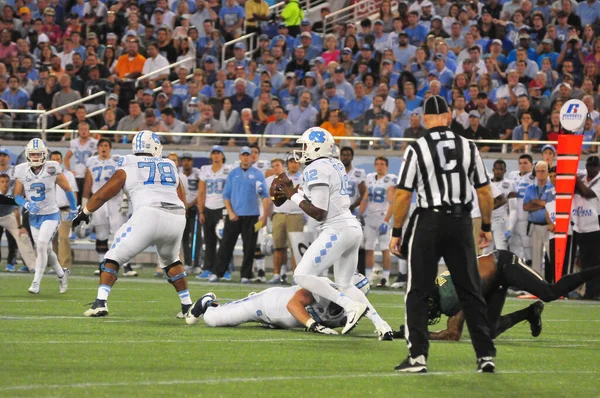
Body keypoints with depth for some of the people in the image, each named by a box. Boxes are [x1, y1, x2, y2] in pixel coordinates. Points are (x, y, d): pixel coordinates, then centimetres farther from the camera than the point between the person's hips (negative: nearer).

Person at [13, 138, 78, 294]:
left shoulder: (52, 169, -14)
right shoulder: (21, 171, -7)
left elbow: (67, 189, 0)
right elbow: (17, 195, 1)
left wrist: (74, 210, 9)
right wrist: (27, 205, -20)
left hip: (51, 215, -4)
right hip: (34, 217, 4)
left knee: (41, 246, -21)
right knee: (46, 251, 12)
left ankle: (36, 282, -14)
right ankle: (61, 275, 36)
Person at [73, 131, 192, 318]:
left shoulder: (127, 168, 14)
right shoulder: (170, 167, 25)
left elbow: (103, 194, 17)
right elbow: (182, 200, 27)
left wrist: (84, 213, 32)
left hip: (149, 215, -4)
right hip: (177, 218, 4)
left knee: (114, 258, 7)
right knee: (171, 261, 31)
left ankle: (100, 303, -8)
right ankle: (187, 306, 28)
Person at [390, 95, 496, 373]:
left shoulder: (417, 149, -7)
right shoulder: (468, 147, 3)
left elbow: (403, 195, -7)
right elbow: (484, 191, 6)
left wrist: (396, 232, 1)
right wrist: (486, 226, 17)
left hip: (429, 222, -3)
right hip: (461, 223, 3)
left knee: (418, 292, 4)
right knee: (470, 290, 10)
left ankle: (418, 356, -2)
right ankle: (486, 354, 8)